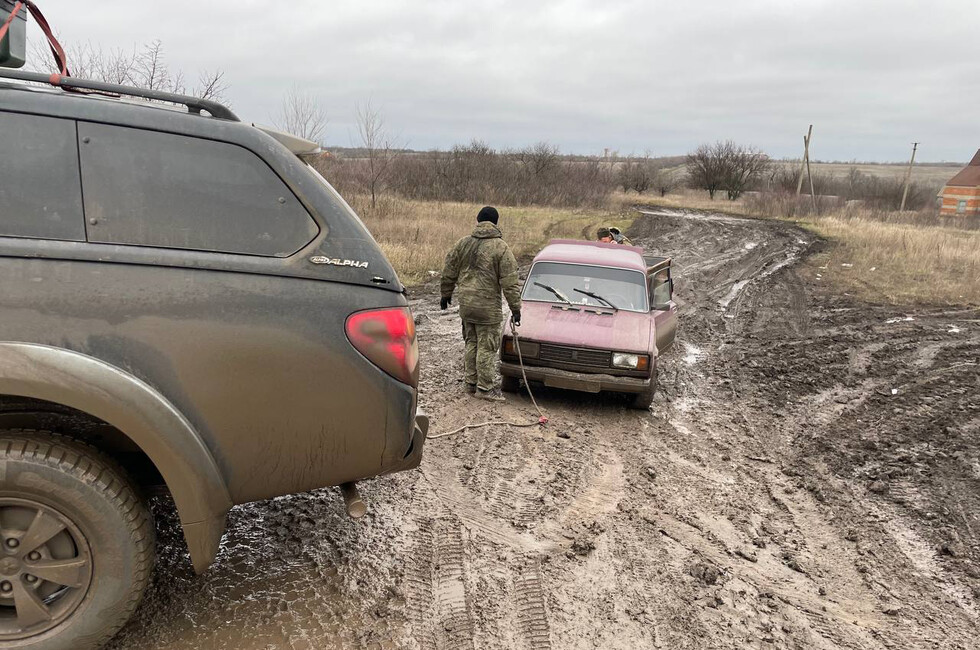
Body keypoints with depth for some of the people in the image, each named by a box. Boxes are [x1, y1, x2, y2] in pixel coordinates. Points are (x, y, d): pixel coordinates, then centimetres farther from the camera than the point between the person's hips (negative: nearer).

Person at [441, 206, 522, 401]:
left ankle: (471, 382, 25)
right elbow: (510, 282, -10)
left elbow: (449, 272, 13)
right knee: (487, 347, 2)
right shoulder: (500, 247, -9)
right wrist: (515, 308, -6)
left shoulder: (463, 243, 7)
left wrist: (446, 294, 26)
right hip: (487, 306, -6)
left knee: (471, 343, 17)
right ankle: (485, 387, 7)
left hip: (465, 304, 6)